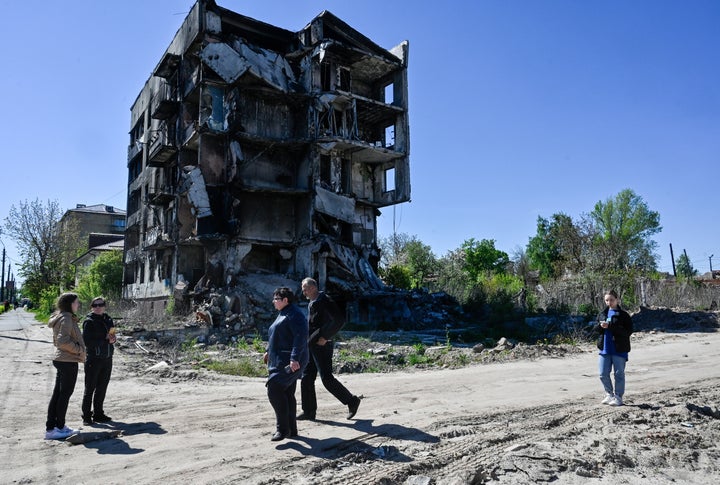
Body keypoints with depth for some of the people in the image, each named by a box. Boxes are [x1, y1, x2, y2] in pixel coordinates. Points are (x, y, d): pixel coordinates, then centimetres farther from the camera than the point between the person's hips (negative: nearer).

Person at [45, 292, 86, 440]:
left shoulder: (63, 318, 14)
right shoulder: (66, 319, -17)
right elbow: (62, 341, -27)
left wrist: (79, 349, 14)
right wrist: (78, 349, -15)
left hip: (62, 360, 10)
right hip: (68, 361, -10)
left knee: (58, 393, 14)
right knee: (65, 394, 0)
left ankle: (51, 427, 21)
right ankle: (58, 428, 8)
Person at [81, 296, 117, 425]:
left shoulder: (108, 319, 11)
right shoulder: (89, 321, -9)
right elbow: (87, 342, -16)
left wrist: (113, 338, -2)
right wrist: (105, 340, -18)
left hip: (107, 358, 6)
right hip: (93, 359, -6)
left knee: (102, 388, 13)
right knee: (90, 388, 1)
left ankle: (98, 413, 24)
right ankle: (86, 416, 10)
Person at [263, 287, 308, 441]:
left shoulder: (294, 315, -14)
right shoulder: (283, 314, 19)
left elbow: (301, 336, -25)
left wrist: (295, 358, -32)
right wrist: (269, 352, 29)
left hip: (289, 362, -10)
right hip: (282, 361, 11)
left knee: (274, 389, -15)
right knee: (287, 394, 12)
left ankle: (282, 428, -8)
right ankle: (291, 430, 20)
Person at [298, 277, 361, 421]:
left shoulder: (324, 301, -14)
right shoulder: (312, 303, 15)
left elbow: (339, 321, -22)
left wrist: (325, 337, -21)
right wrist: (308, 338, 14)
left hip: (322, 346, -10)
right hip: (311, 347, 10)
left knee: (327, 378, -7)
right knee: (306, 378, 10)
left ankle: (352, 401, 8)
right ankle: (309, 411, 18)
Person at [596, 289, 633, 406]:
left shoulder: (623, 315, -6)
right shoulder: (602, 314, 10)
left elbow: (628, 331, -15)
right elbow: (596, 330, 14)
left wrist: (610, 326, -23)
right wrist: (601, 326, -10)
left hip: (619, 350, -5)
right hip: (604, 349, 5)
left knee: (619, 374, 5)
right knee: (603, 374, 8)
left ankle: (618, 397, 16)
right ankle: (609, 394, 26)